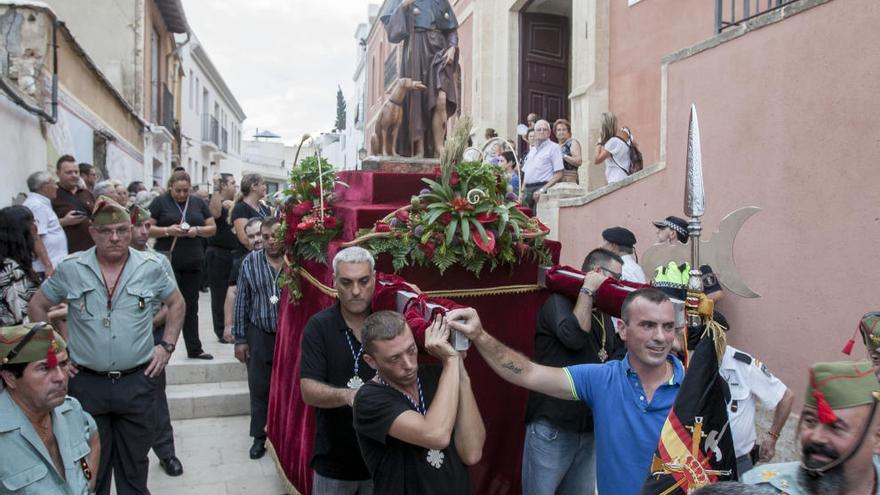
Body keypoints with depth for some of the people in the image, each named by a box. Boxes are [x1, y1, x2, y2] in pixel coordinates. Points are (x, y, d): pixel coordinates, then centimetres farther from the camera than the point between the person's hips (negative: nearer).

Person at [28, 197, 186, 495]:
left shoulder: (151, 267, -4)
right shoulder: (69, 268, -4)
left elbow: (176, 303, 10)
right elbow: (37, 307, 10)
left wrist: (167, 346, 3)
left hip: (137, 381, 0)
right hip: (86, 383, 0)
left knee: (134, 465, 14)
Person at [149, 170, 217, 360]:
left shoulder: (198, 203, 10)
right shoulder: (160, 202, 0)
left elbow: (212, 228, 10)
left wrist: (197, 230, -10)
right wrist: (167, 231, -20)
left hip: (193, 262, 4)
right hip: (168, 261, -4)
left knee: (191, 306, 10)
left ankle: (194, 349, 17)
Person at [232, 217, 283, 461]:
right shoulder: (250, 262, -2)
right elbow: (241, 302, 2)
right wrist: (240, 339, 2)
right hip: (259, 337, 1)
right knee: (259, 388, 11)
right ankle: (259, 436, 28)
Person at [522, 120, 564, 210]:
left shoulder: (553, 147, -1)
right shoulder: (532, 150, 22)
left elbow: (558, 175, -9)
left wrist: (543, 189, -17)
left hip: (542, 187, -7)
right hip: (528, 190, 7)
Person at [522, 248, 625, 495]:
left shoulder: (604, 315, 16)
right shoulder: (559, 301, -6)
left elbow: (614, 360, 17)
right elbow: (575, 336, -24)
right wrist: (587, 290, -12)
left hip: (590, 428, 7)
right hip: (552, 427, -7)